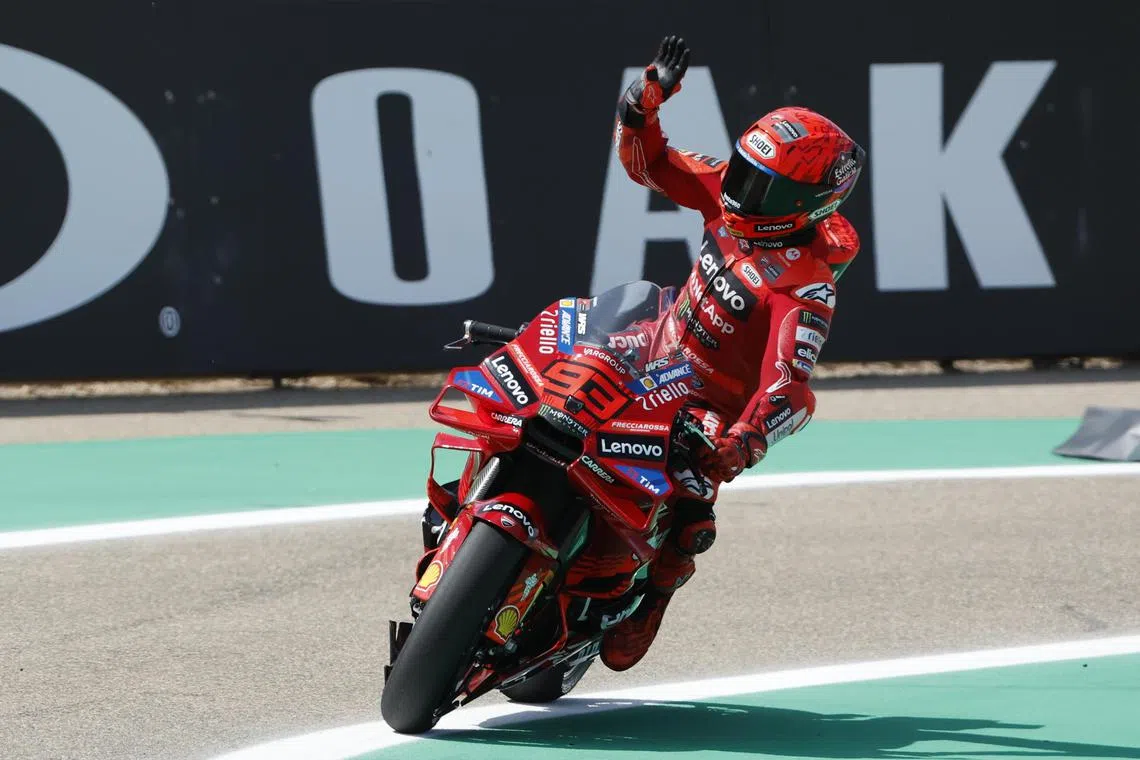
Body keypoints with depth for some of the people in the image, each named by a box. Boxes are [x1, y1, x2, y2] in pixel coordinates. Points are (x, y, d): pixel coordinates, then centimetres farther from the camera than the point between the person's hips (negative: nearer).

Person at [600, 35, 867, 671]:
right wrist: (648, 96, -19)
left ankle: (648, 600, 7)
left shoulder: (807, 288, -28)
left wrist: (747, 441, -55)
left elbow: (791, 386, -38)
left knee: (686, 525, -21)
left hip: (718, 407, -7)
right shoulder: (733, 195, -8)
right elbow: (646, 158, 1)